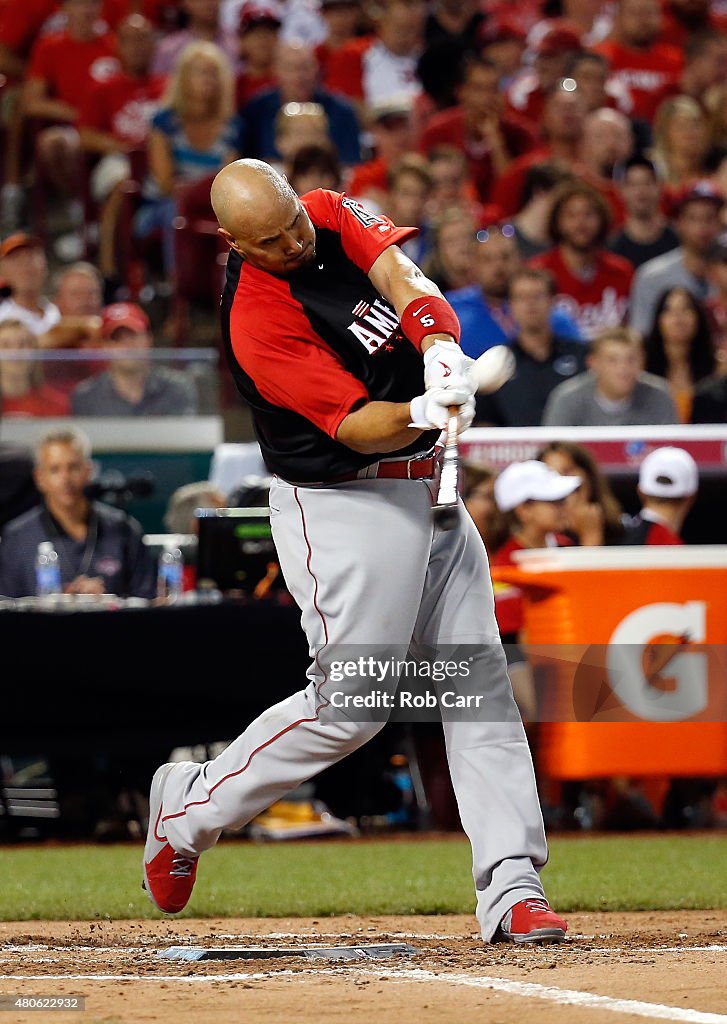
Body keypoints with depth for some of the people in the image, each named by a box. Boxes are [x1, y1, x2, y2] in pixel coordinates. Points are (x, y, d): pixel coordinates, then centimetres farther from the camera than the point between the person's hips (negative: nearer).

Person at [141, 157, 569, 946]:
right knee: (349, 707, -7)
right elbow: (355, 427, -25)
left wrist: (440, 351, -35)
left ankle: (509, 887, 0)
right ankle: (188, 806, 13)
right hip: (342, 509, -7)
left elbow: (405, 281, -15)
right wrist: (421, 413, -44)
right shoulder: (257, 319, -22)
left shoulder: (333, 216, 0)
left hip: (429, 492, 8)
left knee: (479, 682, 1)